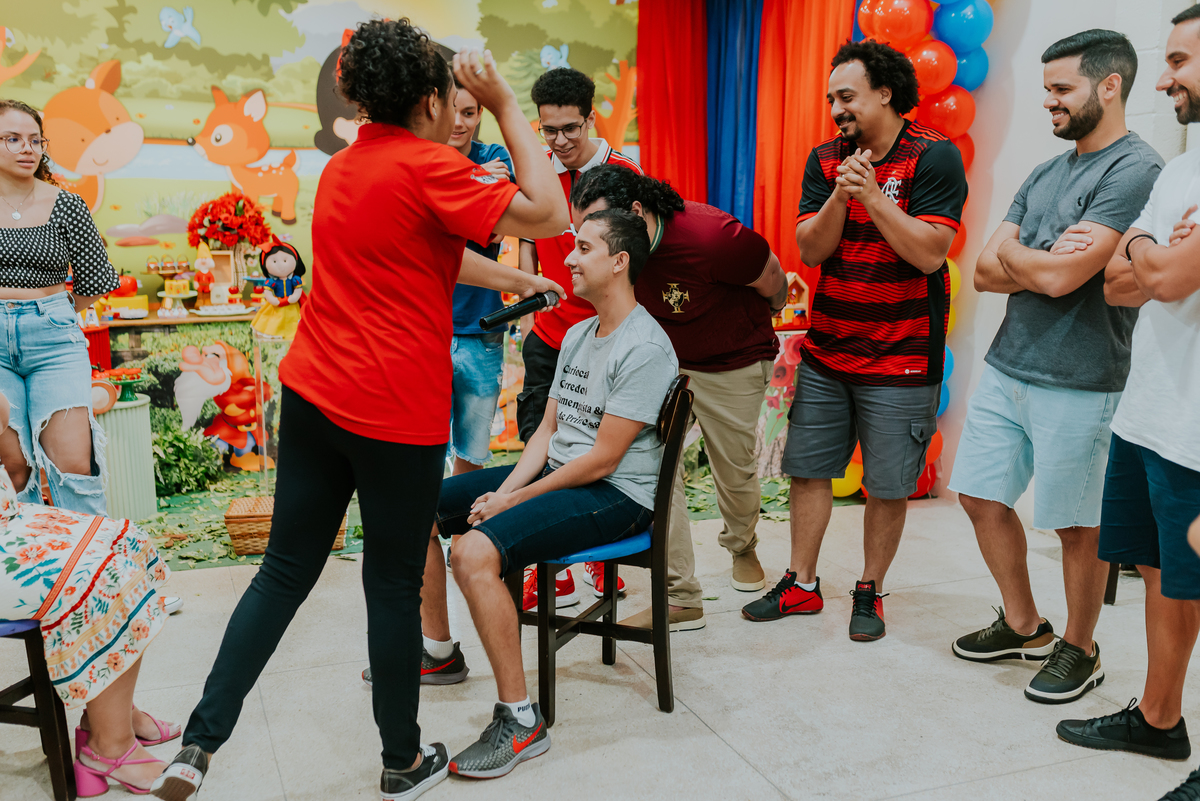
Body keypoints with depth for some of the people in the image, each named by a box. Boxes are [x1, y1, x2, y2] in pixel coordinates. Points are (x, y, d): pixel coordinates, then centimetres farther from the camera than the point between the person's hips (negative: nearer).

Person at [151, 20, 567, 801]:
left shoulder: (342, 167, 15)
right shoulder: (427, 167, -12)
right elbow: (547, 216, -15)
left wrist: (512, 280, 32)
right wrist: (506, 103, -8)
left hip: (312, 394, 7)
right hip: (396, 412, -7)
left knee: (285, 570, 14)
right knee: (395, 586, 7)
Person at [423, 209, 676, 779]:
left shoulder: (645, 349, -17)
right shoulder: (578, 335, 13)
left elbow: (602, 460, -20)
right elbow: (548, 429, 13)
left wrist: (512, 500, -15)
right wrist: (505, 490, -4)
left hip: (616, 496, -10)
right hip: (555, 472, 10)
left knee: (476, 552, -31)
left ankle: (521, 721, -19)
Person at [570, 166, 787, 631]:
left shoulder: (711, 236, -34)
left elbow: (772, 277, -13)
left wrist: (772, 311, 6)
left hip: (732, 363, -3)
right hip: (661, 361, 4)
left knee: (735, 469, 11)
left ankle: (741, 547, 45)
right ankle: (681, 598, -4)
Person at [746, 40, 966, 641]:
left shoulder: (935, 157, -8)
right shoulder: (825, 160, 6)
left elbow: (930, 254, -16)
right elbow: (810, 249, -3)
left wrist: (872, 197, -23)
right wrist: (840, 196, -19)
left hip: (900, 360, -4)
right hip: (825, 352, 5)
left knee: (888, 487, 5)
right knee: (807, 469, 10)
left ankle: (870, 592, 24)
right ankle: (801, 584, 25)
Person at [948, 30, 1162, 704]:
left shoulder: (1135, 170, -12)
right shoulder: (1045, 175, 14)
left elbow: (1058, 278, -21)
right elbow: (985, 273, 8)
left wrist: (1013, 252, 0)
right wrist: (1047, 260, -10)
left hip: (1078, 383, -8)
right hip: (1007, 368, 8)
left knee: (1079, 524, 6)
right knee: (983, 497, 12)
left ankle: (1079, 650, 26)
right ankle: (1024, 627, 31)